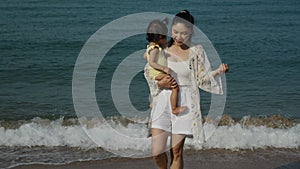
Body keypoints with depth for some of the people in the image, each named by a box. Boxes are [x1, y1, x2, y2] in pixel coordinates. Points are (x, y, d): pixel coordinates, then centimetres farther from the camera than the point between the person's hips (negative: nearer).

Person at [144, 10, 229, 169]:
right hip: (162, 102, 1)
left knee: (176, 152, 3)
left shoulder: (196, 51, -1)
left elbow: (203, 78, 0)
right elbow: (148, 71, 13)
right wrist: (159, 82, -6)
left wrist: (218, 71, -17)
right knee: (157, 152, -2)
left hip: (184, 104, -1)